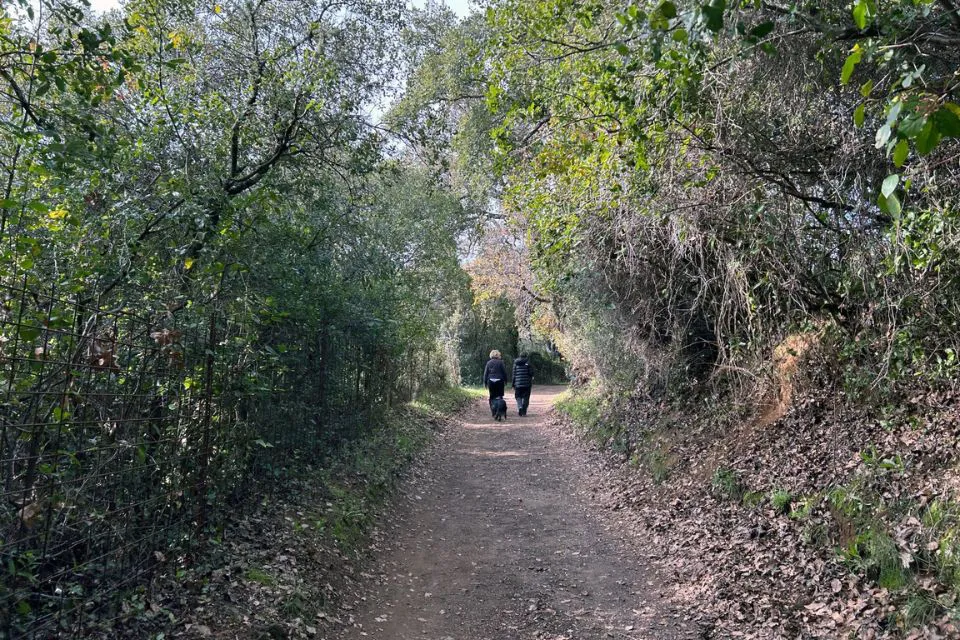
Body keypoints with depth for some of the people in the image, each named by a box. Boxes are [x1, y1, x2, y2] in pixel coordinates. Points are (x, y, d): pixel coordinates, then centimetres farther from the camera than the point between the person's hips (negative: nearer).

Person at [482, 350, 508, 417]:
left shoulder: (488, 363, 3)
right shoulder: (500, 362, -4)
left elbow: (485, 373, 3)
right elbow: (504, 372, -2)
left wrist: (485, 382, 9)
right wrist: (505, 381, 7)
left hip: (491, 381, 2)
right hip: (499, 381, -2)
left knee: (492, 397, 10)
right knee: (499, 396, 5)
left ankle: (493, 412, 8)